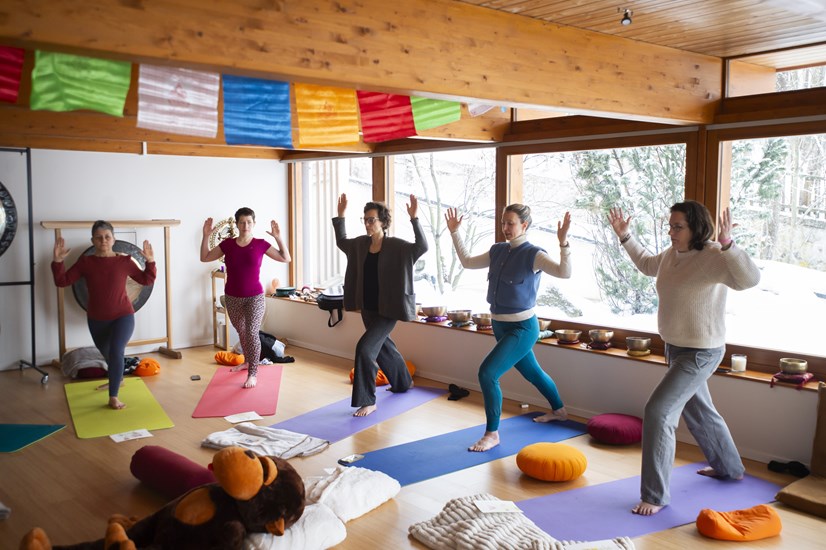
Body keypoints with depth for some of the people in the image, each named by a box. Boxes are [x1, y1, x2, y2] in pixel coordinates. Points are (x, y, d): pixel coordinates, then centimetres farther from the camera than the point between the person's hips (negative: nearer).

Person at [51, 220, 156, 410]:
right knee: (106, 354, 22)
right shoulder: (85, 262, -7)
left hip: (123, 316, -3)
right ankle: (117, 378, 53)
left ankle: (113, 397, -13)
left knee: (116, 351, -23)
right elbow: (62, 281, -7)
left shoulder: (124, 261, -8)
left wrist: (150, 261, -13)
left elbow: (146, 280, 1)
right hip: (96, 319, 3)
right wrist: (58, 260, -19)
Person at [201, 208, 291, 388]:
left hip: (255, 297, -3)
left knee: (251, 332, -13)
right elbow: (205, 257, 6)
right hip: (232, 298, 3)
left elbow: (286, 258, -5)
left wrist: (278, 237, -15)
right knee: (242, 331, 19)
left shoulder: (260, 244, -7)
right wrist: (206, 236, -4)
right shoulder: (227, 244, -2)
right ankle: (248, 361, 42)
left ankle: (253, 374, -5)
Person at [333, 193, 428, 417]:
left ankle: (367, 401, -5)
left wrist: (414, 219, -37)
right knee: (384, 347, 23)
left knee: (365, 348, -17)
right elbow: (341, 241, 21)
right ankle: (404, 382, 48)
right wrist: (340, 216, 13)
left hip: (387, 310, -7)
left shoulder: (396, 246, -15)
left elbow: (422, 247, -29)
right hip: (368, 309, 7)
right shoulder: (360, 243, 2)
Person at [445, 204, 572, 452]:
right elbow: (467, 262, 15)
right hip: (500, 326, 8)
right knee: (531, 371, 24)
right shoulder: (497, 251, 3)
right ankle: (559, 410, 47)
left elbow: (564, 273, -29)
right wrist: (454, 232, 10)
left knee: (487, 372, -18)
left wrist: (563, 242, -42)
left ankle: (492, 434, -4)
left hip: (521, 328, -7)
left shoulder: (533, 254, -16)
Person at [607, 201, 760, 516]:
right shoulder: (671, 254, 1)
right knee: (698, 410, 25)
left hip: (701, 353, -9)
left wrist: (727, 245, -50)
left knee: (658, 411, -16)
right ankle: (729, 468, 49)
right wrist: (625, 236, 20)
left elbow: (750, 279, -39)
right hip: (675, 348, 9)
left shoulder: (712, 257, -23)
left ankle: (655, 495, -5)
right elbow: (647, 265, 23)